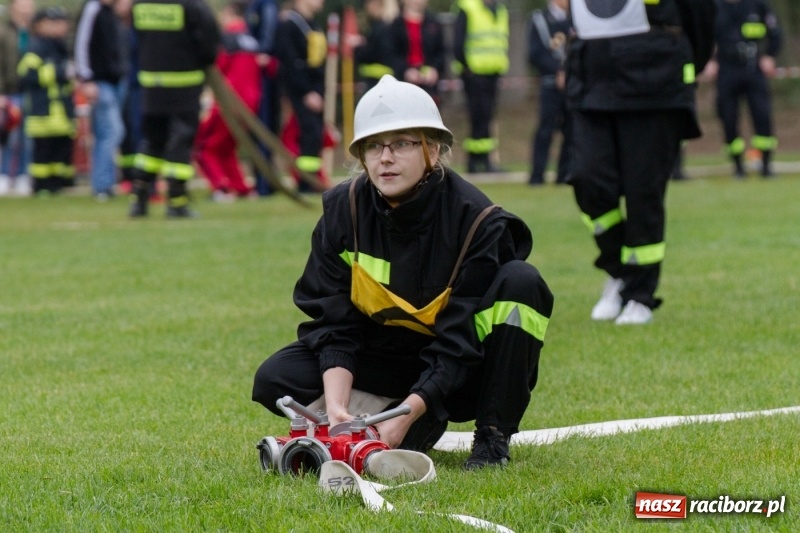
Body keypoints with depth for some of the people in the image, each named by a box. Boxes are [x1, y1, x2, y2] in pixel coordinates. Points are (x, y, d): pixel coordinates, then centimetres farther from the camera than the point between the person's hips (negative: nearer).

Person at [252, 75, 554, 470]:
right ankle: (421, 429, -8)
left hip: (460, 375, -3)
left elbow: (460, 340, -24)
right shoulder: (342, 210, -12)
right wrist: (335, 404, -28)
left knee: (520, 281, -29)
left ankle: (493, 437, -17)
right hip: (385, 359, 3)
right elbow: (332, 320, -12)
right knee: (275, 380, -17)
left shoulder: (477, 221, -22)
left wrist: (407, 412, -35)